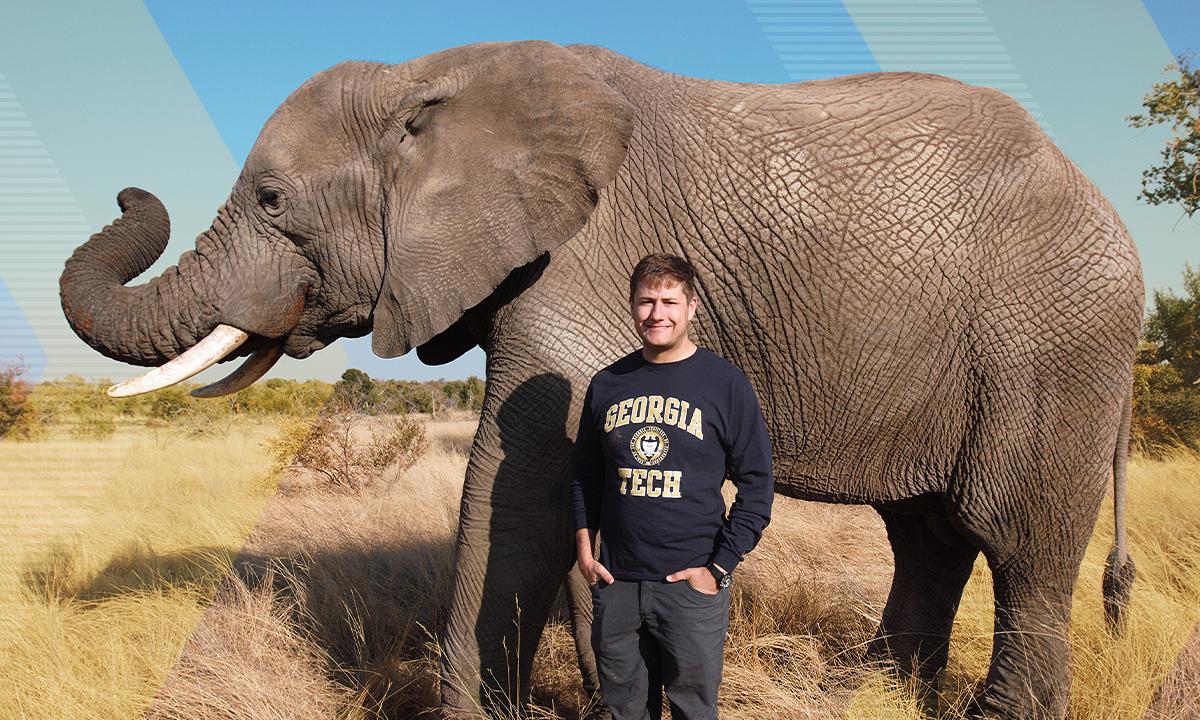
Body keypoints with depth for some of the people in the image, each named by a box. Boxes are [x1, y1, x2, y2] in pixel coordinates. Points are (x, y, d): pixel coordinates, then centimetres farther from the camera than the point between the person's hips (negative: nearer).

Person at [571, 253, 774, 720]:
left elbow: (757, 484, -3)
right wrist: (584, 548, 5)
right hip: (615, 583, 3)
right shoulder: (606, 385, 7)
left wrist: (719, 568, -8)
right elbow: (585, 475, 17)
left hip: (692, 586, -3)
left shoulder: (725, 384, -3)